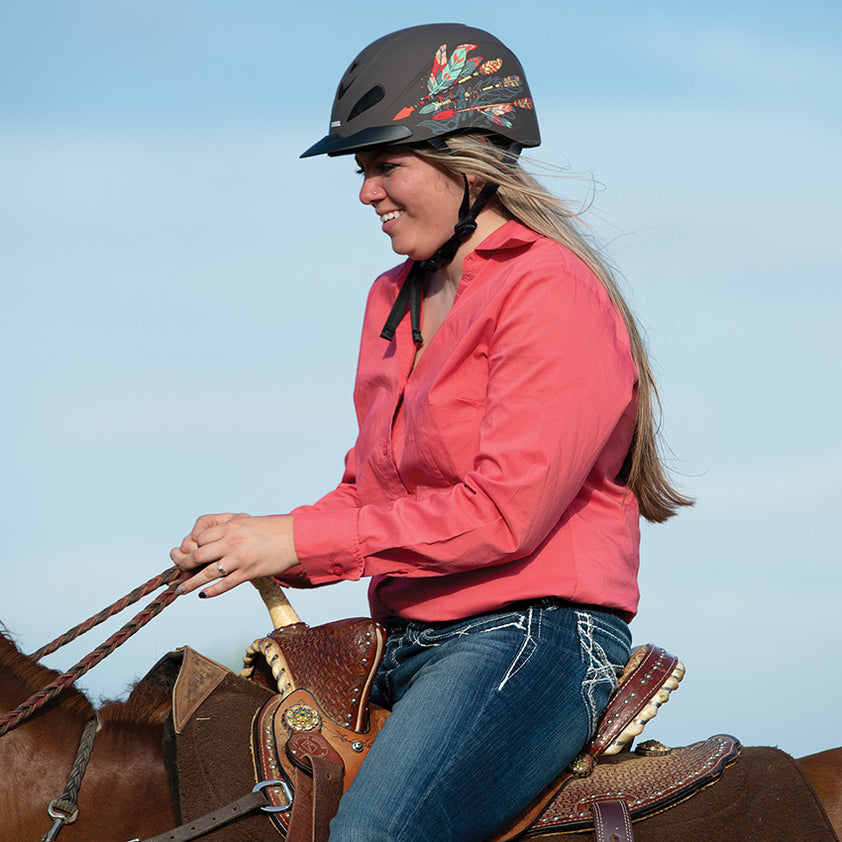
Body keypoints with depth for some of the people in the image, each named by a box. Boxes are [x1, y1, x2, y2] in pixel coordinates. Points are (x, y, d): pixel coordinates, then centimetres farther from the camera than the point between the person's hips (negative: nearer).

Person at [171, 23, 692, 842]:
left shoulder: (551, 292, -11)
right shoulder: (396, 297, 18)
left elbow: (504, 513, -19)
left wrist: (299, 541, -17)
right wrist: (256, 544, -2)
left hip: (534, 637, -9)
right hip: (406, 648, 9)